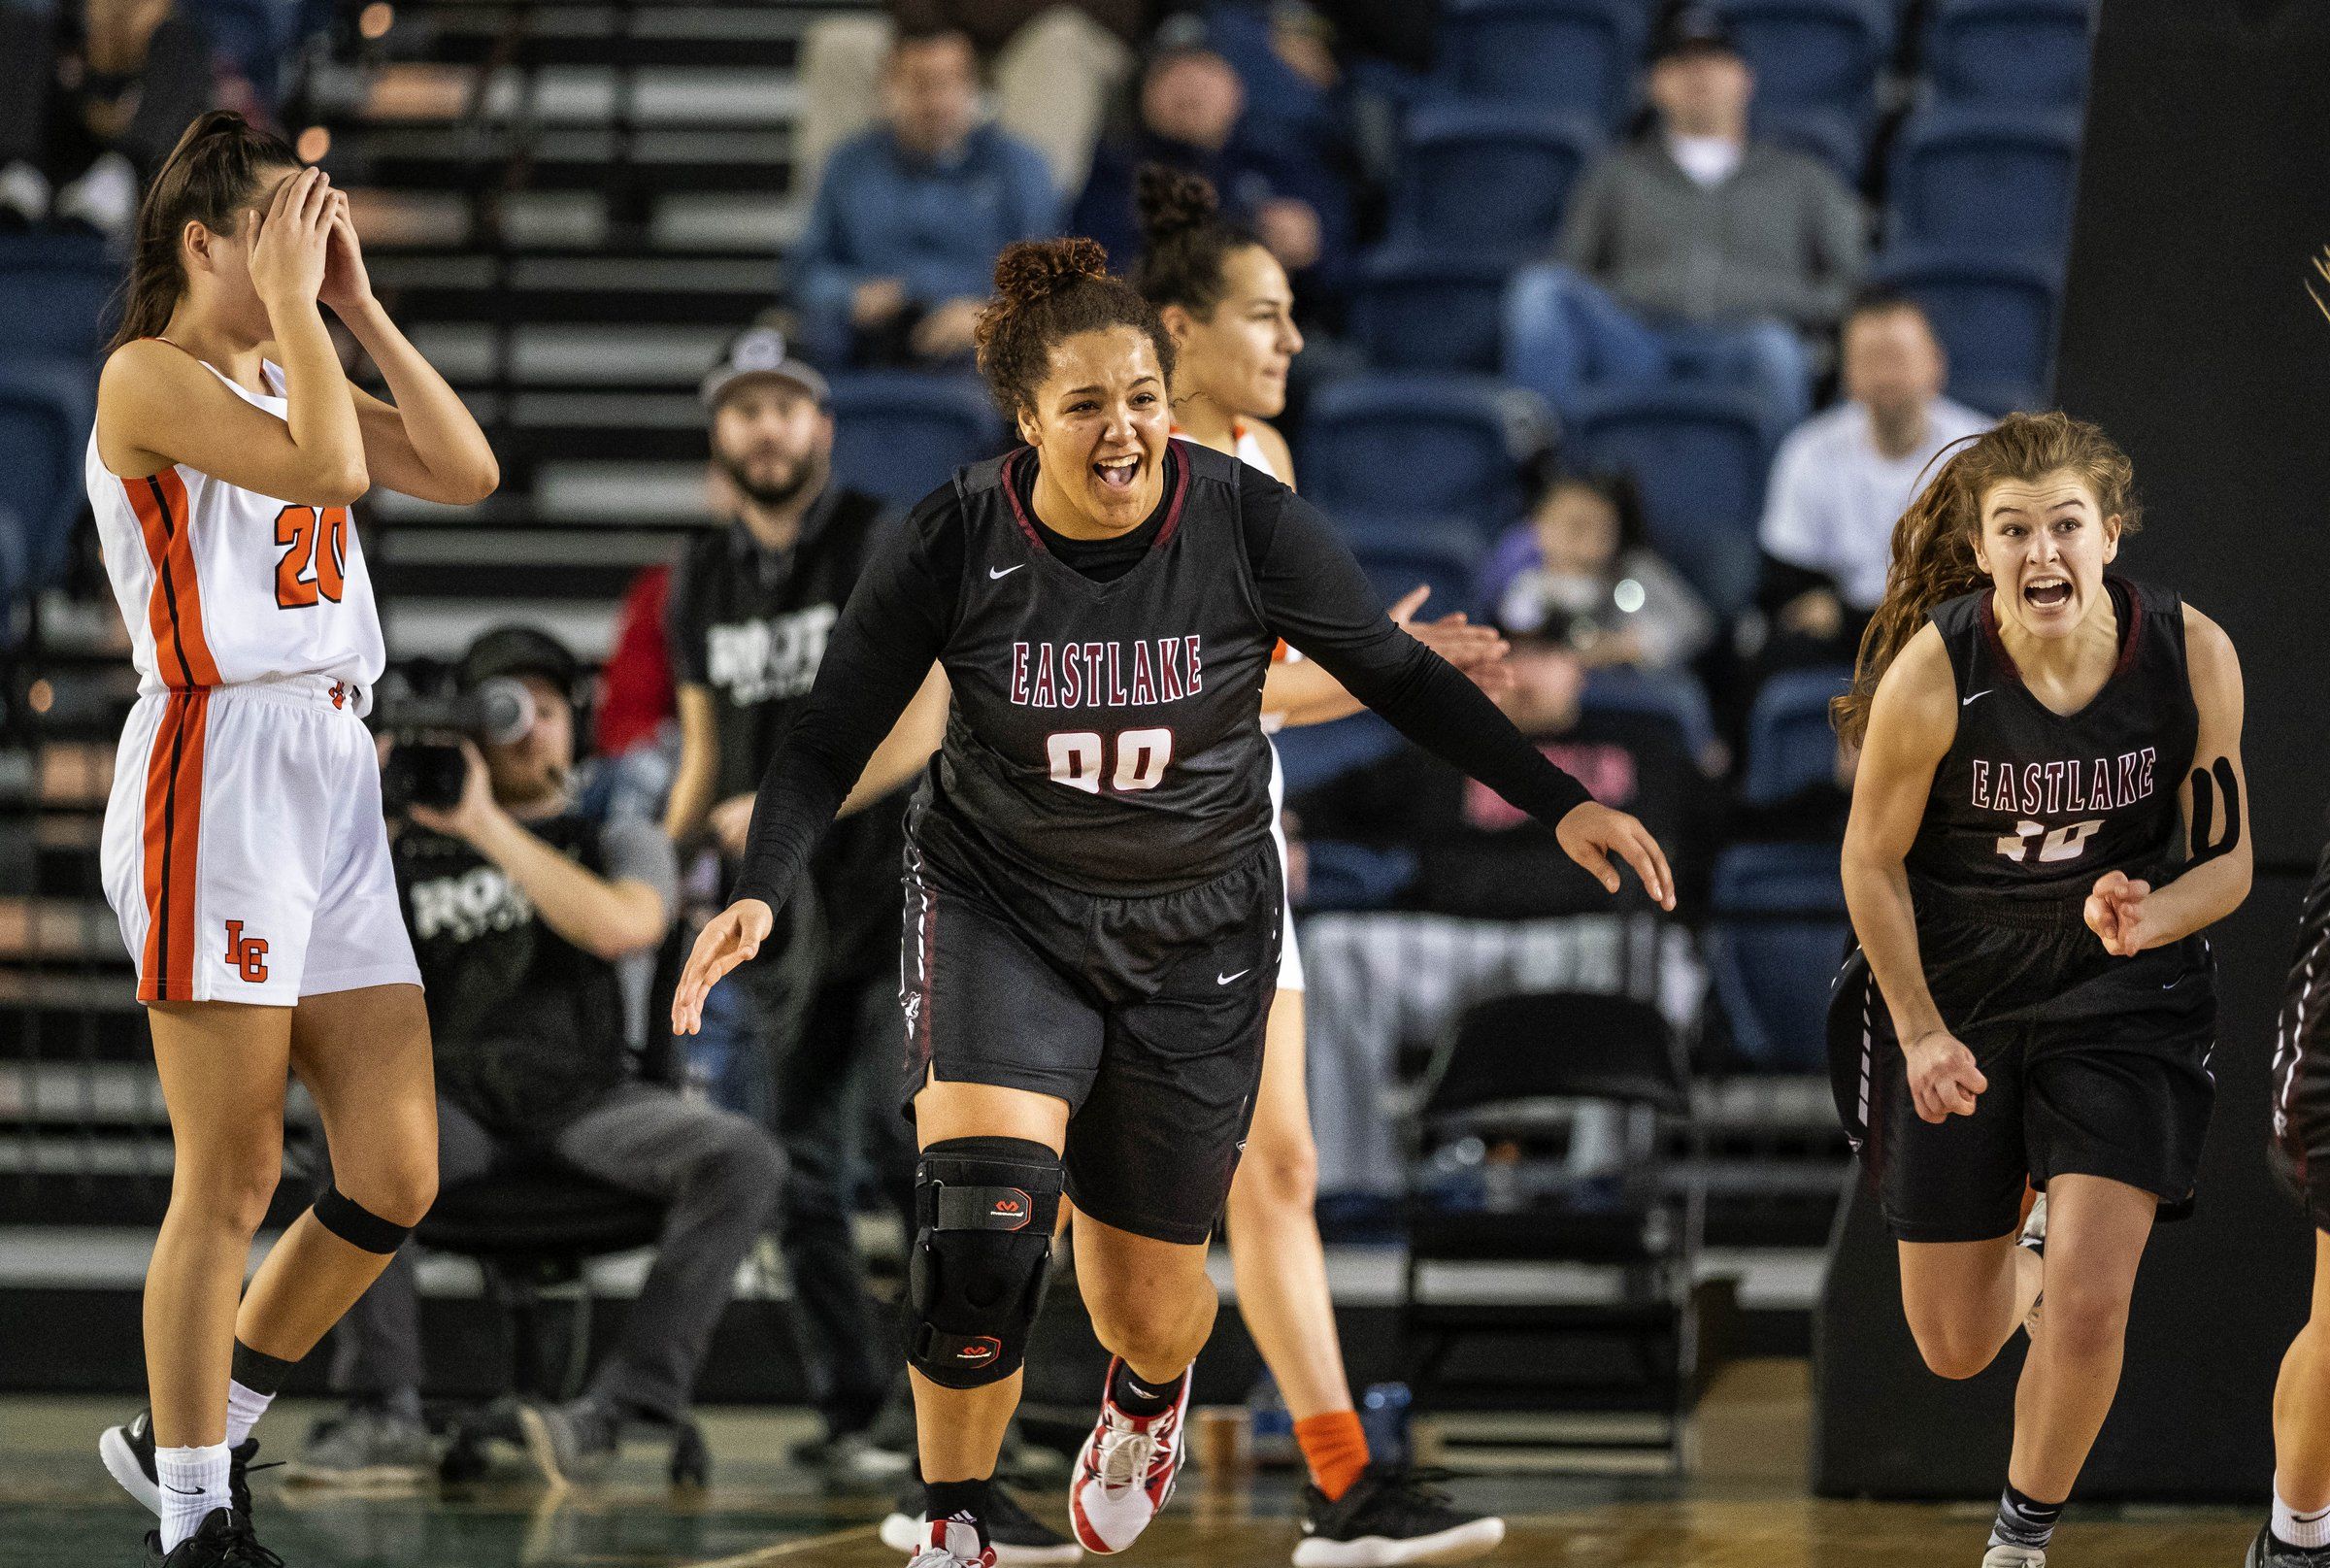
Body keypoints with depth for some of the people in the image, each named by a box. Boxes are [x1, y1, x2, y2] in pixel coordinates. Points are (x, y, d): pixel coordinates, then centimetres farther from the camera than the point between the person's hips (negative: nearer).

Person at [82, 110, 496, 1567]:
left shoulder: (288, 372, 19)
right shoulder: (149, 376, -6)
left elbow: (465, 471, 9)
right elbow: (332, 468, -20)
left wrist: (357, 304, 8)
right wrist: (292, 302, -10)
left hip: (335, 778, 8)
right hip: (216, 776, -8)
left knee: (395, 1179, 4)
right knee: (232, 1184, -6)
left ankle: (199, 1431, 20)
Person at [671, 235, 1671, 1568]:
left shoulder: (1248, 521, -15)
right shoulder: (955, 544, -16)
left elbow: (1397, 675, -1)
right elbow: (833, 741, -9)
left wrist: (1561, 803, -3)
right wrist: (761, 894, -24)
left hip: (1197, 931, 1)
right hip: (1001, 908, -1)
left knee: (1147, 1292, 9)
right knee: (983, 1222, -25)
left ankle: (1151, 1396, 49)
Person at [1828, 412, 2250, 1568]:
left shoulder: (2193, 657, -17)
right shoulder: (1931, 673, -22)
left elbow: (2226, 860, -5)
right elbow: (1872, 864, -7)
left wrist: (2147, 919, -26)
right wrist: (1921, 1034, -7)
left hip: (2122, 1002, 0)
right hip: (1957, 1002, 0)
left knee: (2087, 1311, -15)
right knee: (1956, 1347, 9)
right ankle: (2029, 1251, 47)